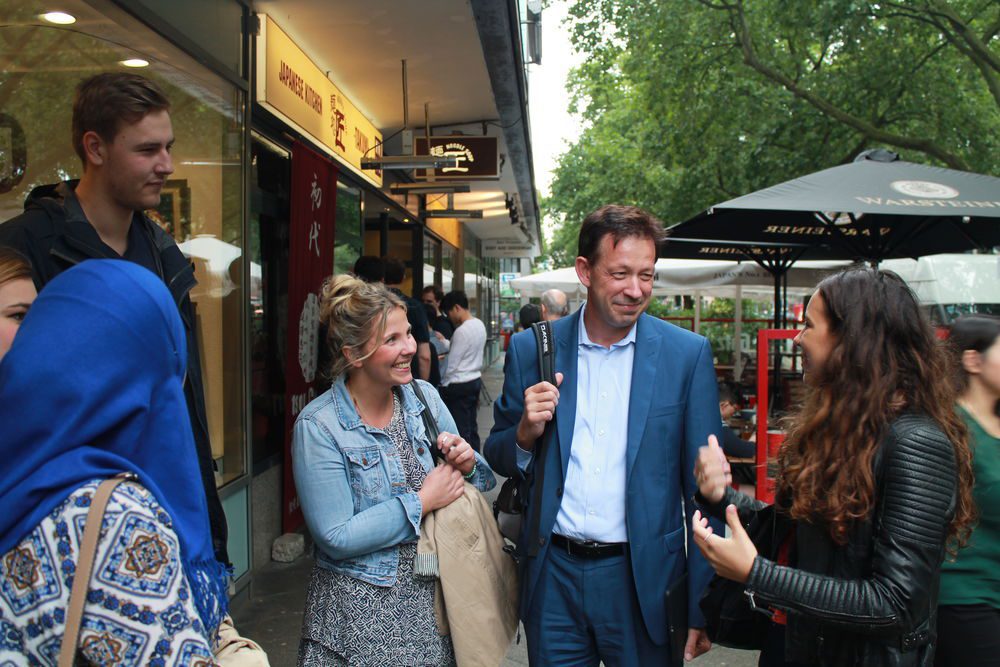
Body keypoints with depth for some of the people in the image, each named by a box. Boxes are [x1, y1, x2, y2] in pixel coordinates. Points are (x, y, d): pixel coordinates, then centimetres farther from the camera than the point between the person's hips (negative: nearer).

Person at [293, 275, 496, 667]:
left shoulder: (424, 397, -1)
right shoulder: (318, 427, -16)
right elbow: (336, 538, -19)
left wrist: (466, 463, -13)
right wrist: (422, 501, -18)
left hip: (431, 595, 5)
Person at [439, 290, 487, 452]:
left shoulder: (462, 331, -20)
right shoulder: (480, 325, 5)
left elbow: (452, 364, -15)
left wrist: (443, 384, -3)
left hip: (459, 385, -9)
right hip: (475, 379, 9)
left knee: (460, 430, -1)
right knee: (471, 426, 16)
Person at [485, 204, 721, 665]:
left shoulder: (687, 354, -6)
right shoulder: (531, 349, -2)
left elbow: (703, 487, -3)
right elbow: (498, 459, 6)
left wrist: (702, 608, -3)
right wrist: (526, 432, -16)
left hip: (642, 579, -1)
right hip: (552, 577, 2)